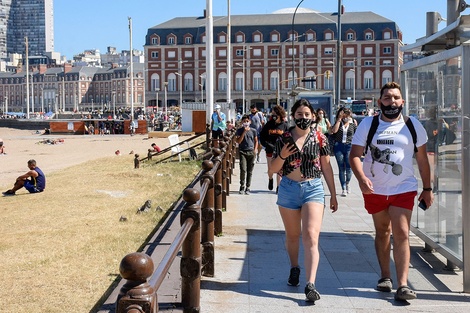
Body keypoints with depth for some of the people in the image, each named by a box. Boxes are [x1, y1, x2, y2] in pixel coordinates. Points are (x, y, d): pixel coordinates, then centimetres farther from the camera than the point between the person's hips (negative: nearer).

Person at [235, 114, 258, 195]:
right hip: (242, 152, -2)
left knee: (249, 171, 4)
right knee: (243, 170, -14)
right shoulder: (239, 130, 2)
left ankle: (247, 188, 13)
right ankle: (242, 187, 0)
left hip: (251, 152, 2)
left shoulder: (253, 131, 7)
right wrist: (244, 132, -12)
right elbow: (238, 141, -7)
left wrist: (255, 150, 2)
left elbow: (256, 141, 15)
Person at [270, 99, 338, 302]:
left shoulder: (319, 138, 1)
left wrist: (333, 195, 9)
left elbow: (326, 167, 7)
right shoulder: (284, 139, 2)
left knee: (311, 236, -15)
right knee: (292, 235, 16)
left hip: (313, 188, -2)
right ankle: (294, 269, 41)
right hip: (289, 188, 2)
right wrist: (282, 156, -15)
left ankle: (310, 285, -20)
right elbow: (273, 169, 6)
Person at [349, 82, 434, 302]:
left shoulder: (413, 125, 1)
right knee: (382, 232, 14)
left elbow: (422, 159, 8)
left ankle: (402, 285, -11)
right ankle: (385, 276, 28)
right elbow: (354, 155, -6)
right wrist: (362, 178, -24)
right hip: (374, 190, 1)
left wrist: (427, 188, 7)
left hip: (404, 189, -1)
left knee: (401, 234, -10)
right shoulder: (368, 124, -2)